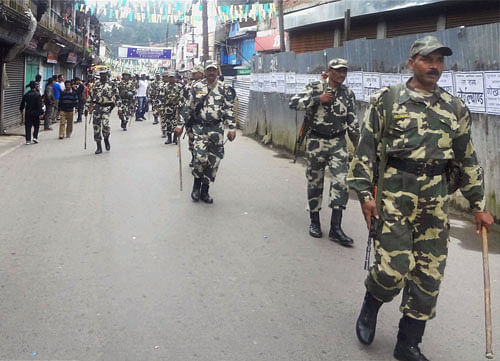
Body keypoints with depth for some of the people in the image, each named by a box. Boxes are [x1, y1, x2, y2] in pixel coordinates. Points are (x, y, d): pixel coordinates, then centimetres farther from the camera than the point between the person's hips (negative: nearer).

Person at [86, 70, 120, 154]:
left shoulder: (111, 85, 4)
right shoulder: (95, 85, 12)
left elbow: (117, 97, 4)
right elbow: (90, 95, 18)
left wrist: (119, 108, -2)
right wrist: (88, 106, 15)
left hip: (106, 107, -3)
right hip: (96, 107, 3)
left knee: (105, 124, -21)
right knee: (96, 126, 0)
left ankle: (106, 139, 11)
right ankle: (99, 147, 9)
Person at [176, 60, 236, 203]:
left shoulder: (224, 89, 6)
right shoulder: (196, 87, 4)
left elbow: (230, 109, 5)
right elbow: (187, 108, 7)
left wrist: (232, 128, -2)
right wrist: (180, 125, 4)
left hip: (217, 129, 2)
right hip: (200, 127, -1)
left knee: (214, 160, 2)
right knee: (200, 157, -16)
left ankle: (205, 190, 15)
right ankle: (197, 184, 10)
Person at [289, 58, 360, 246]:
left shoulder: (348, 93, 7)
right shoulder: (315, 88, -4)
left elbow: (352, 121, 14)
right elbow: (294, 102, -15)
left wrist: (358, 146, 14)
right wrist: (318, 99, -21)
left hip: (338, 142, 2)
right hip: (316, 142, -2)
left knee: (341, 182, -8)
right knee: (315, 182, 7)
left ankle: (335, 228, -4)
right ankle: (314, 222, 23)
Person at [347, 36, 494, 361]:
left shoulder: (456, 108, 11)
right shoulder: (386, 100, 2)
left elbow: (468, 160, 15)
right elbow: (367, 150, 1)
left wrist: (479, 205, 14)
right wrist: (365, 193, -5)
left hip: (436, 200, 4)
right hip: (395, 192, -3)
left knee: (429, 275, 5)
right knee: (394, 268, -11)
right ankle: (370, 307, 24)